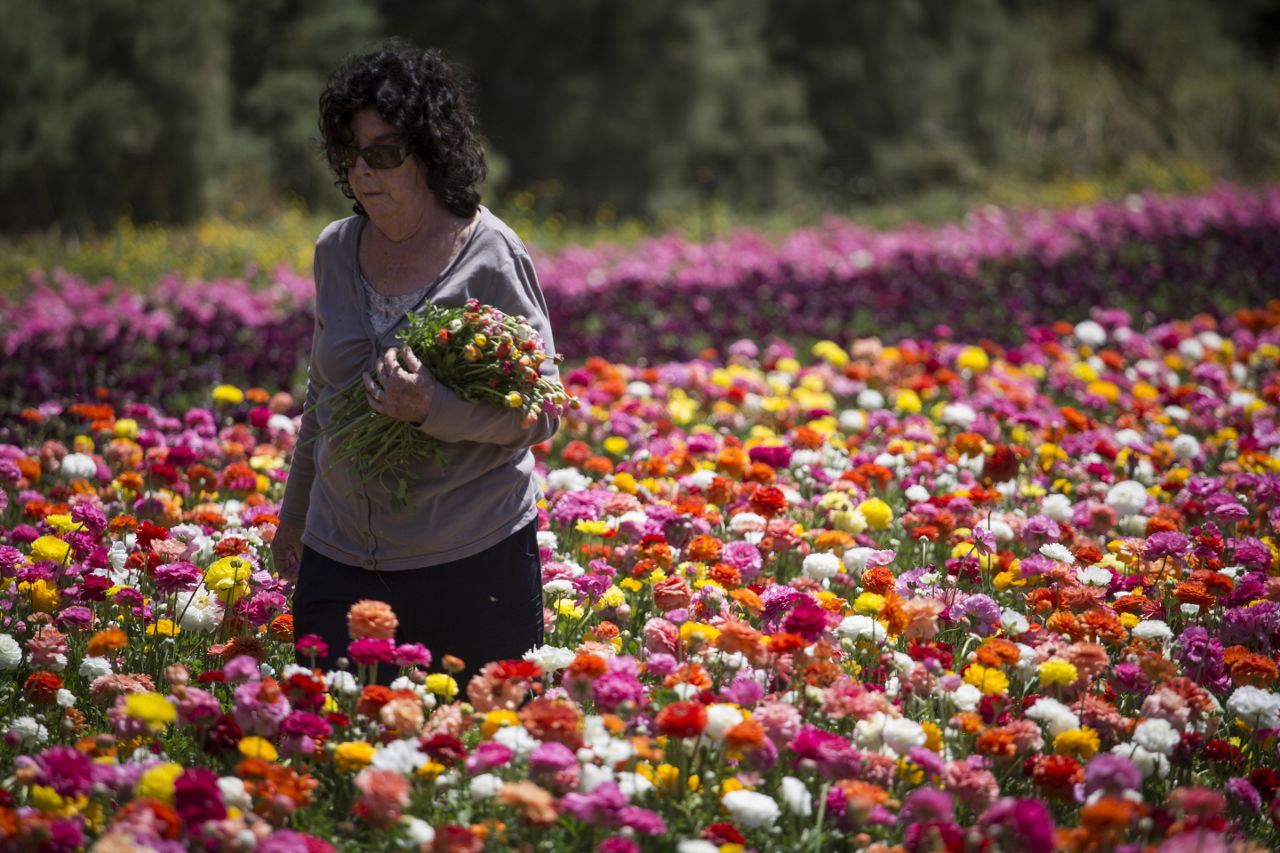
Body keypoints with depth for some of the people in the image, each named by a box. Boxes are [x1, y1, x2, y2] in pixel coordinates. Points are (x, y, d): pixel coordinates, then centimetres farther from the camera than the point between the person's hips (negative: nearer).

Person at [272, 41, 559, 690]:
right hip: (340, 553, 4)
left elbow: (542, 413, -8)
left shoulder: (490, 257, -8)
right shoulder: (336, 250, 8)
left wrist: (435, 409, -24)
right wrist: (295, 509, 28)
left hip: (473, 559, -4)